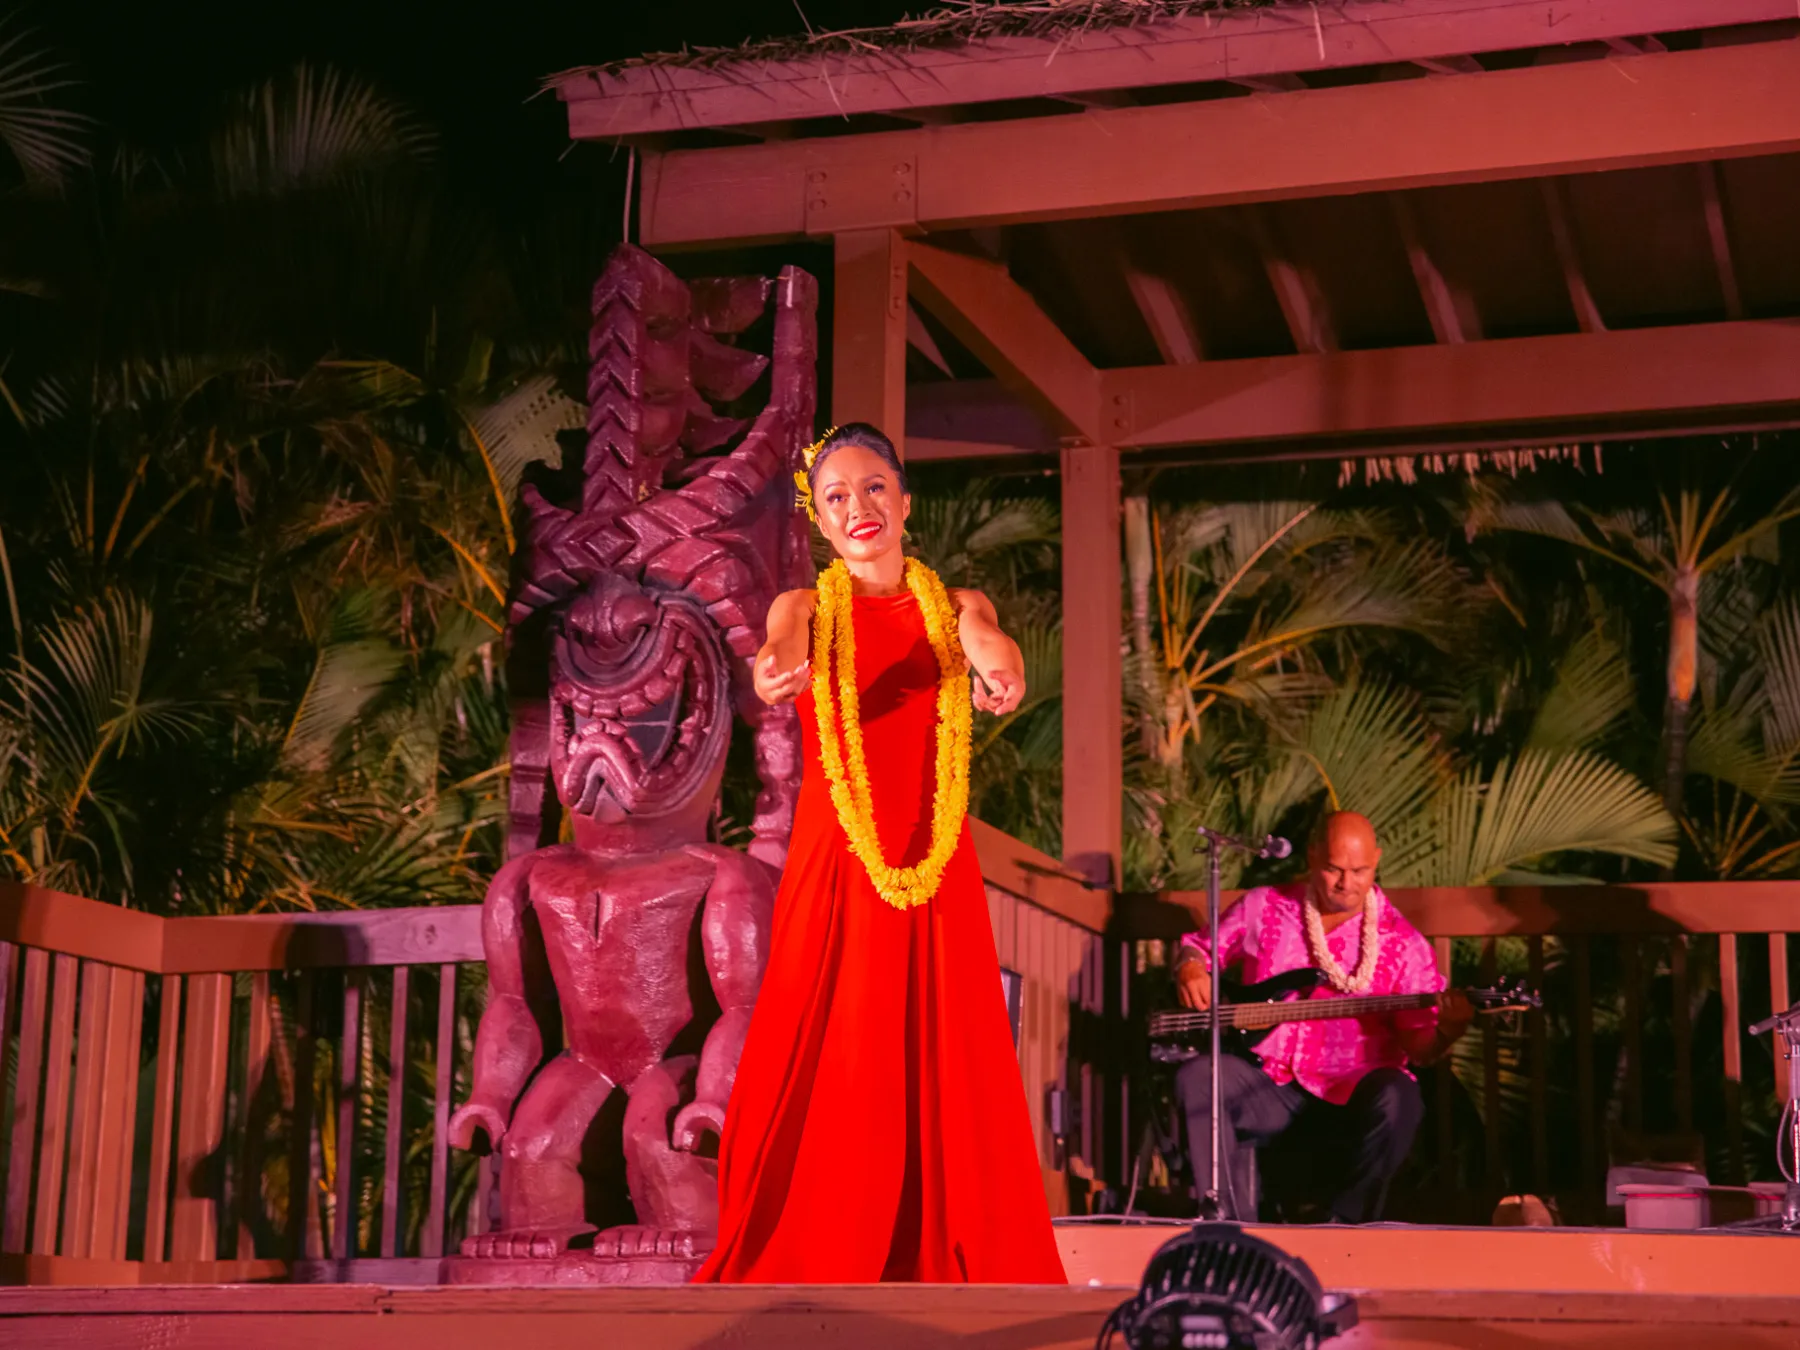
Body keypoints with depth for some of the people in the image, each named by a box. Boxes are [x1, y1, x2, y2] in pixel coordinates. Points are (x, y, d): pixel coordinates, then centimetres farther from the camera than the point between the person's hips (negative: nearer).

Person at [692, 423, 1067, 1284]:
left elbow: (989, 644, -14)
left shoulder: (953, 606, 10)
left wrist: (997, 666, -40)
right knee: (821, 1076, -5)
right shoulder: (809, 608, 7)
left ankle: (954, 1266, 6)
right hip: (834, 866, -1)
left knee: (946, 1075, -1)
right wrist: (775, 671, -43)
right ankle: (809, 1271, 2)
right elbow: (784, 652, -17)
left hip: (936, 874, 1)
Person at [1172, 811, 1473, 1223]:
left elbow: (1417, 1047, 0)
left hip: (1348, 1096, -1)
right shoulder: (1264, 907, 7)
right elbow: (1199, 946, 20)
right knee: (1197, 1077, -26)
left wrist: (1445, 1032, -24)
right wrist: (1190, 969, -5)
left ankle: (1343, 1226, -15)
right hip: (1267, 1088, 2)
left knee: (1396, 1097, -34)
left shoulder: (1401, 942, 2)